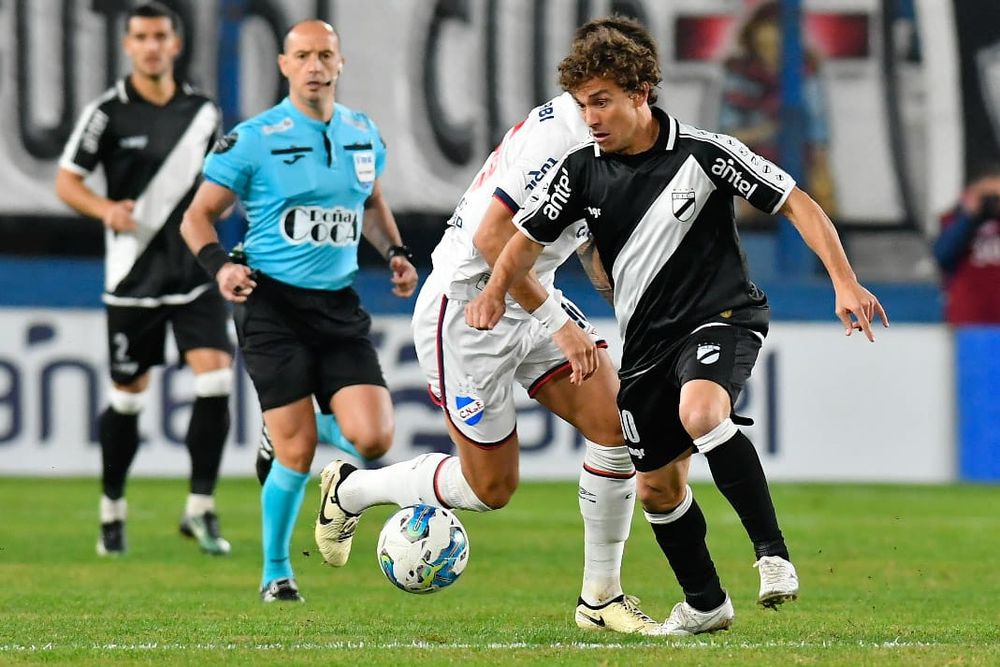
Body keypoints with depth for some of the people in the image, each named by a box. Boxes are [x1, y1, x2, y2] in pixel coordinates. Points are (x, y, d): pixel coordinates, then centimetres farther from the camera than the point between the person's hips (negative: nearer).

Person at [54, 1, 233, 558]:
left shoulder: (203, 111, 6)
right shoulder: (109, 113, -6)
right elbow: (67, 181, -4)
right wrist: (106, 210, -23)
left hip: (197, 271, 2)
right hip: (135, 275, -2)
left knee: (216, 380, -13)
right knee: (128, 396, 5)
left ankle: (201, 508, -4)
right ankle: (112, 508, 24)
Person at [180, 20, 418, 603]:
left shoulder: (364, 134, 10)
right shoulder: (253, 139, -6)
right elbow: (199, 216, -1)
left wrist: (395, 251, 11)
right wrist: (219, 265, -19)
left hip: (340, 307, 4)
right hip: (273, 303, -4)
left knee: (373, 440, -11)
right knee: (297, 452, -8)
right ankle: (276, 572, 12)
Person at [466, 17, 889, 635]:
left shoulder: (703, 153, -12)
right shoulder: (582, 170, 0)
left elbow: (796, 203, -9)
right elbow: (529, 238, 11)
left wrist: (845, 282, -18)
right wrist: (497, 289, -10)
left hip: (721, 316, -6)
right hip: (646, 340, 6)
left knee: (700, 412, -36)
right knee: (658, 487, 8)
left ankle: (772, 553, -28)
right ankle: (705, 603, 30)